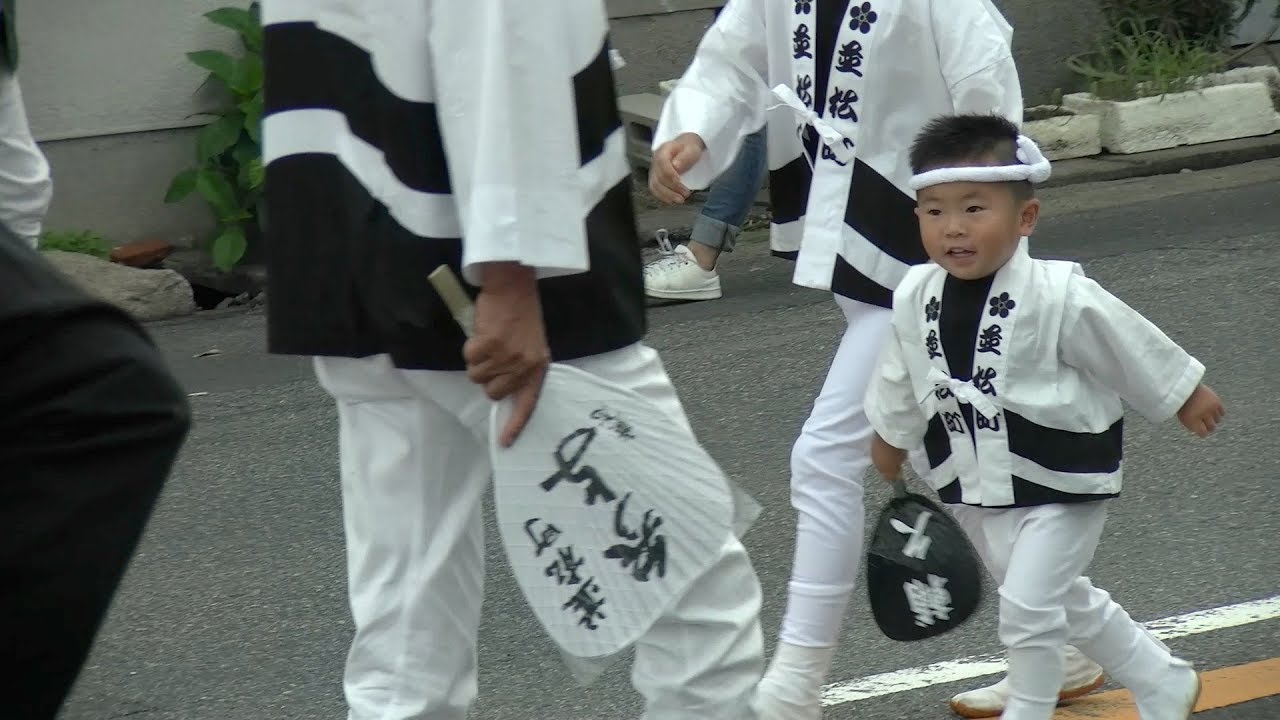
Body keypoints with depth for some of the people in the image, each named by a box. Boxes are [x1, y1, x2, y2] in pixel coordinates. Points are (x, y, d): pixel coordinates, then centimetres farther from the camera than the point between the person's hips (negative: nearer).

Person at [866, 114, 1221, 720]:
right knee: (1064, 601, 21)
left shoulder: (1059, 296, -25)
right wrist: (891, 435, 24)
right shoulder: (915, 300, -10)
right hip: (977, 491, 6)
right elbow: (901, 382, 11)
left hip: (1062, 486, -6)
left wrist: (1186, 396, 2)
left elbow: (1133, 348, -10)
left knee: (1027, 607, -14)